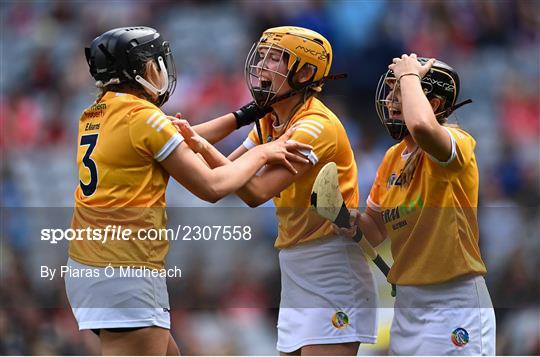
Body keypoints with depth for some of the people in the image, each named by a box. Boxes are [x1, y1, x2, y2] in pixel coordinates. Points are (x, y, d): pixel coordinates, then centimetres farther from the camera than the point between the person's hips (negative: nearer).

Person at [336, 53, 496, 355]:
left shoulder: (457, 142, -15)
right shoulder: (393, 157, 11)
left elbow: (422, 127, -40)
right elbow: (377, 232, 18)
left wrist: (409, 75, -22)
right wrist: (352, 218, -5)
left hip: (454, 304, -8)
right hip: (407, 302, 8)